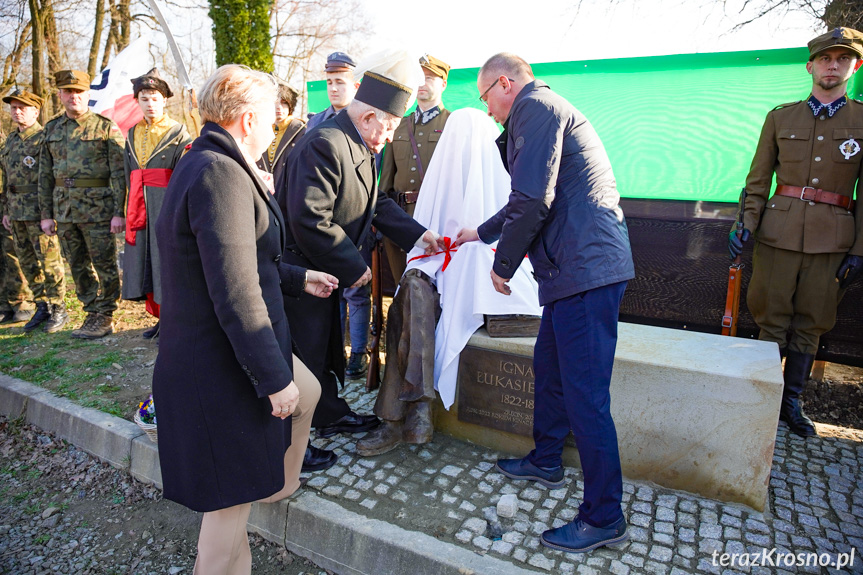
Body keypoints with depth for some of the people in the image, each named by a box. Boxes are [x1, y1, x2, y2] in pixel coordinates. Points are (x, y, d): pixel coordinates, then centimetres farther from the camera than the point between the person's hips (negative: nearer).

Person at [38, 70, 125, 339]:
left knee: (105, 265, 1)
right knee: (78, 267, 11)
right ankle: (93, 313, 23)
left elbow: (119, 174, -7)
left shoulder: (106, 127, -2)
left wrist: (119, 212, -14)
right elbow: (45, 175, 14)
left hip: (98, 208, -5)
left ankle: (104, 318, 12)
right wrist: (46, 213, 9)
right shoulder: (52, 129, 13)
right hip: (64, 210, 6)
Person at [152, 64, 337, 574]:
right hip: (222, 365, -11)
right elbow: (235, 296, -28)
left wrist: (299, 279, 25)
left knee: (307, 392, 29)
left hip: (218, 351, 11)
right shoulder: (220, 174, -24)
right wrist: (274, 378, -22)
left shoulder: (204, 165, 10)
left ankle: (280, 484, 50)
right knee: (233, 493, 6)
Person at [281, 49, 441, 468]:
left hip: (325, 272, 10)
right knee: (304, 353, 3)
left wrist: (416, 234, 4)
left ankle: (331, 414, 43)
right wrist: (353, 267, -23)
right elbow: (309, 220, -31)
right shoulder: (324, 145, -25)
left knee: (328, 344, 23)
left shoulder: (359, 149, 9)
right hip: (301, 272, -10)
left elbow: (376, 203, 14)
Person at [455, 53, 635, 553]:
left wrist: (503, 263, -7)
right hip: (577, 268, 11)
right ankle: (546, 461, 39)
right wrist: (482, 233, 41)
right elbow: (530, 198, 34)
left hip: (586, 268, -11)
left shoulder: (536, 108, -7)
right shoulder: (546, 111, 26)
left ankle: (604, 517, 9)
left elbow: (533, 200, -20)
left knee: (585, 395, -5)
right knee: (548, 367, 21)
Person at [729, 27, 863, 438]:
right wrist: (746, 224, -4)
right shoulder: (780, 118, 8)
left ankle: (791, 402, 21)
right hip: (779, 232, 0)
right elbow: (758, 179, 8)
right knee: (772, 322, 3)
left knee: (810, 326, 8)